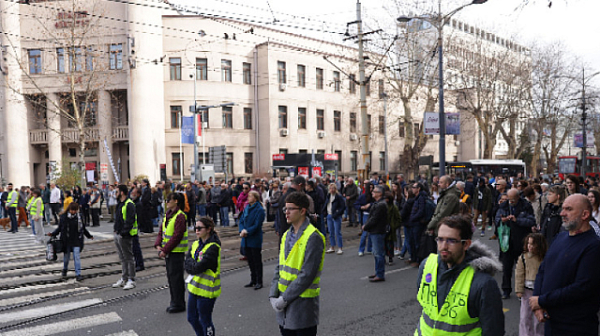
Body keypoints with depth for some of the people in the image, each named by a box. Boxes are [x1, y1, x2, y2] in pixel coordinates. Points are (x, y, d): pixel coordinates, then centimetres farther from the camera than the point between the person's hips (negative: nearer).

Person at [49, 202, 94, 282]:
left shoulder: (78, 217, 1)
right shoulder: (63, 217, -2)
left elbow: (82, 228, 14)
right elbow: (59, 228, 6)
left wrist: (89, 236, 21)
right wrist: (53, 234, -10)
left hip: (76, 240, 0)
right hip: (66, 241, 0)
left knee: (77, 257, -7)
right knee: (66, 256, 13)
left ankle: (78, 274, -6)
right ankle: (65, 269, 41)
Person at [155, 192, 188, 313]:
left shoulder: (180, 216, -16)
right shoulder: (168, 215, 12)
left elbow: (177, 236, -20)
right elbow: (161, 231, 13)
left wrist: (165, 250, -19)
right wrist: (158, 245, -2)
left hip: (177, 252, -9)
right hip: (168, 252, 9)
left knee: (176, 277, -2)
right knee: (170, 277, 15)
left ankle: (179, 304, 9)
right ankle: (174, 302, 26)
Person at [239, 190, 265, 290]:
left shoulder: (259, 210, -12)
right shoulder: (247, 208, 9)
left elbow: (257, 225, -16)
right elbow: (241, 220, 8)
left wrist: (247, 231, -20)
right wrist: (242, 231, -9)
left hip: (255, 239, -7)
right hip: (246, 240, 7)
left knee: (257, 261, 2)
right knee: (250, 260, 15)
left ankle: (259, 282, 12)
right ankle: (253, 280, 27)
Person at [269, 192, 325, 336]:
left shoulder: (313, 237, -15)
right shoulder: (286, 235, 9)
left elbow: (307, 275, -20)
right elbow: (279, 267, 11)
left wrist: (284, 298, -17)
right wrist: (273, 295, 0)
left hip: (303, 303, -7)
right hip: (284, 303, 7)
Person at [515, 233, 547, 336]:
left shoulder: (545, 258, -7)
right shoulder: (523, 257, -3)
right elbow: (519, 275, -1)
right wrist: (519, 290, -4)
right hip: (527, 290, 1)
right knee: (525, 316, 8)